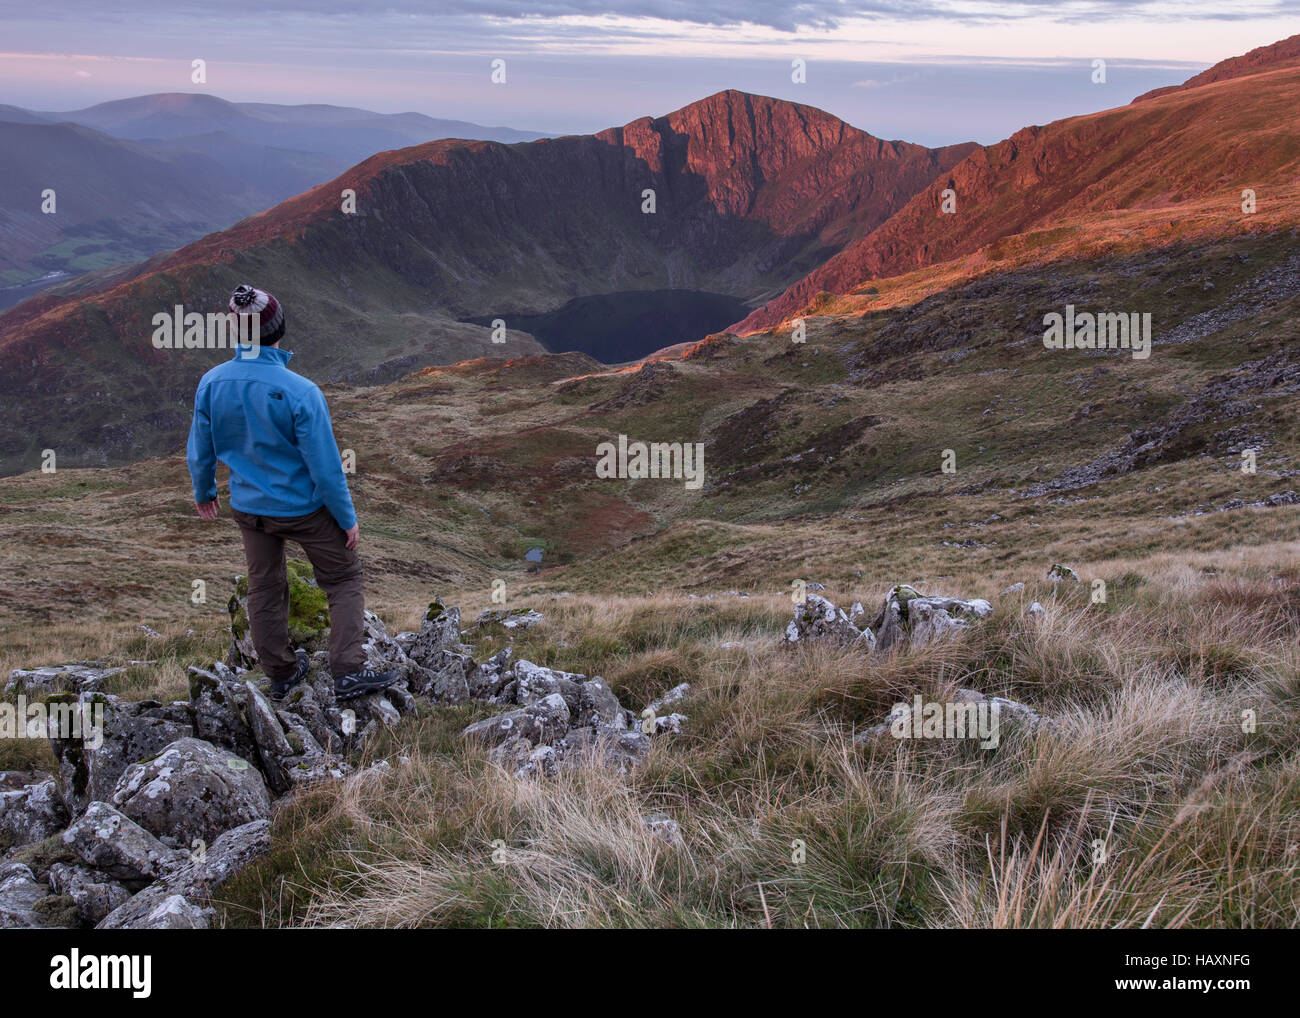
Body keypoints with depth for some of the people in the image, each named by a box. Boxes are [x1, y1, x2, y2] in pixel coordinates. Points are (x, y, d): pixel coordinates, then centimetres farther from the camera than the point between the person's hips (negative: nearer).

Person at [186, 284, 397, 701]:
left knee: (264, 589, 21)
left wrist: (203, 491, 20)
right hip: (305, 507, -5)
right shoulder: (300, 392, -29)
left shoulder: (211, 383, -14)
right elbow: (326, 467, -21)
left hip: (248, 506, 5)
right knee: (344, 580, 13)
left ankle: (280, 672, 36)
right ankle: (348, 672, 10)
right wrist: (347, 518, -6)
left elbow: (199, 451, 0)